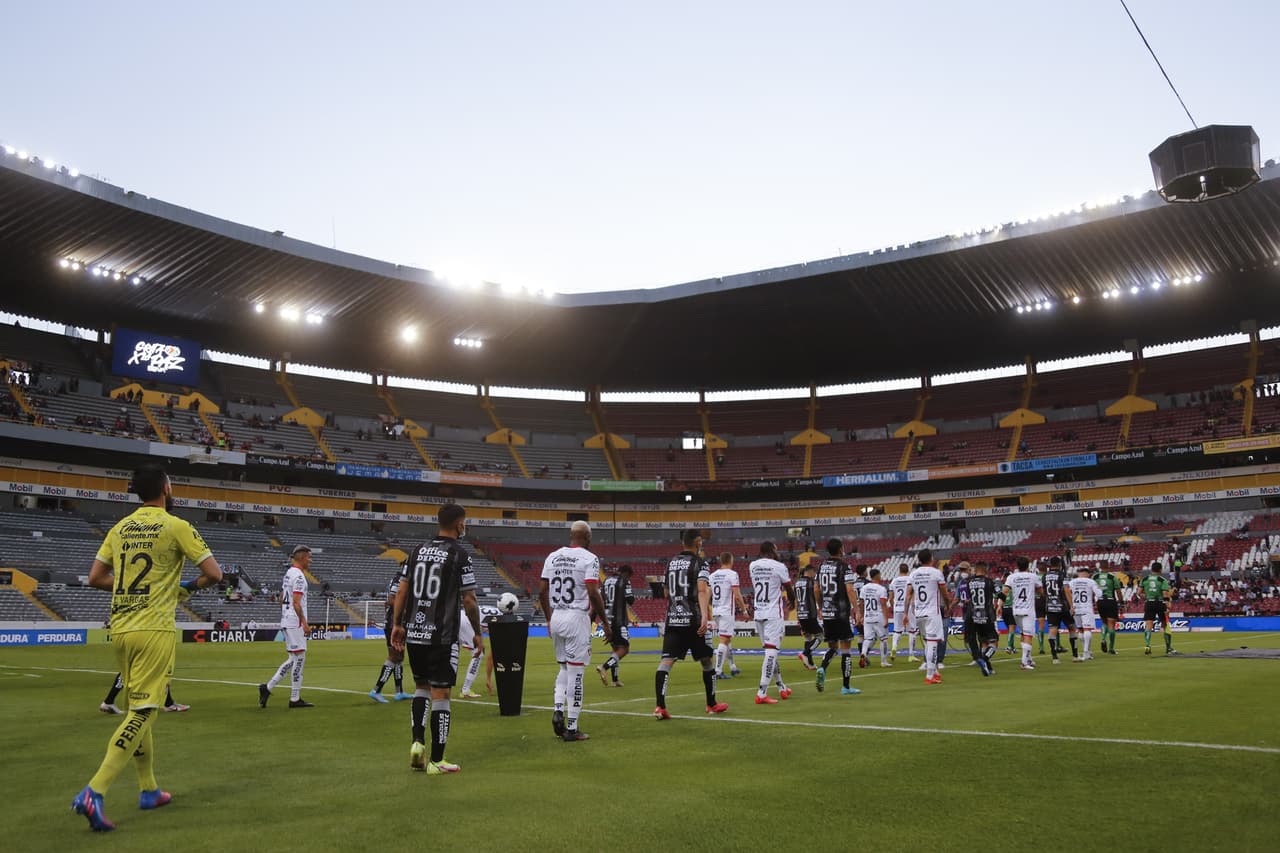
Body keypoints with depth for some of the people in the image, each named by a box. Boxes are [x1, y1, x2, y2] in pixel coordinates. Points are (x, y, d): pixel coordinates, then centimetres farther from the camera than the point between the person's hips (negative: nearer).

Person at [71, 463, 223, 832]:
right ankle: (93, 793, -15)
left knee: (138, 709, 16)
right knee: (142, 711, -5)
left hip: (120, 629, 7)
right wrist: (192, 585, 9)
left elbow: (95, 578, 11)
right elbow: (214, 573, -10)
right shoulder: (176, 526, -7)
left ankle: (149, 791, 25)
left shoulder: (120, 528, 11)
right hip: (155, 630, -7)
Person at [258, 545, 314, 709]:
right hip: (295, 622, -10)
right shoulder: (298, 575, -14)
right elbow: (296, 602, -20)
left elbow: (281, 598, 21)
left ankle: (267, 688, 8)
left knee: (293, 659, 13)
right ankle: (295, 699, 1)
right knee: (299, 658, -4)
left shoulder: (288, 574, 16)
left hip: (286, 621, 10)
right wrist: (304, 623, -21)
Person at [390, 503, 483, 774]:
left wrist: (397, 624, 17)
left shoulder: (418, 550, 8)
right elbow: (468, 601, -8)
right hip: (442, 637, -5)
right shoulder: (460, 555, -9)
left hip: (413, 633, 6)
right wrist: (478, 633, 4)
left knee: (421, 687, 22)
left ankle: (418, 740, 8)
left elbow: (401, 591, 8)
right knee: (440, 695, 2)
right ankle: (436, 761, 7)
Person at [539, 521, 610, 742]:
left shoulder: (553, 556, 9)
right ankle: (571, 728, 4)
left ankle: (558, 709, 3)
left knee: (564, 668, 21)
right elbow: (593, 593, -15)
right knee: (576, 673, 1)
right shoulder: (589, 558, -8)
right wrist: (605, 621, -5)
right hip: (577, 618, -6)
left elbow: (542, 592, 9)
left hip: (556, 618, 6)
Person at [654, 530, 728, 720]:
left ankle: (660, 706, -20)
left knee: (666, 660, -5)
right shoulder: (700, 564, -3)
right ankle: (711, 704, 25)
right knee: (706, 661, 13)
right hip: (693, 620, -4)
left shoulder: (671, 562, 15)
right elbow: (702, 590, -20)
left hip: (672, 619, 4)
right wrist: (705, 616, -29)